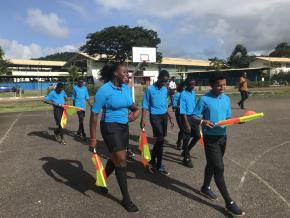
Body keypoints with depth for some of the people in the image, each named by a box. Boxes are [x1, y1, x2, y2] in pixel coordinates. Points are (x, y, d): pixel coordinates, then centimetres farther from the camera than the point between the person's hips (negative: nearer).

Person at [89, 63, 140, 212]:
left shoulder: (126, 88, 4)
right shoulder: (104, 90, -17)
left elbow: (130, 104, 22)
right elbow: (94, 114, -15)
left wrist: (136, 110, -3)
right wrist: (93, 138, -17)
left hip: (124, 127, 7)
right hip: (110, 127, -7)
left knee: (115, 158, 19)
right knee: (121, 161, -5)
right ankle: (126, 199, 12)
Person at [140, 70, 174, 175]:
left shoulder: (165, 90, 9)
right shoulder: (150, 89, -7)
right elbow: (145, 105, -7)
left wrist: (170, 118, 16)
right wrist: (143, 120, -13)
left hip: (164, 116, 6)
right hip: (155, 116, -6)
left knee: (159, 140, 10)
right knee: (160, 140, -9)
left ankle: (152, 161, 28)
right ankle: (158, 165, 5)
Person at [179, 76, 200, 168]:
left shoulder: (193, 93, 7)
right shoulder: (183, 94, -15)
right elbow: (183, 111, -17)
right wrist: (187, 124, -20)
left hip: (194, 117, 7)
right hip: (187, 117, -7)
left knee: (197, 136, 12)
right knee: (186, 138, 3)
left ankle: (186, 152, 33)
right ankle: (186, 158, 20)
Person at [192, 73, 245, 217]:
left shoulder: (226, 99, 6)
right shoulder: (204, 99, -13)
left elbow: (228, 117, 11)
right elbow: (194, 117, -11)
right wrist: (202, 121, -31)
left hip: (223, 136, 6)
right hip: (210, 138, -6)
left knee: (212, 164, 19)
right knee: (219, 168, -5)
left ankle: (205, 188, 40)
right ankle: (229, 203, 6)